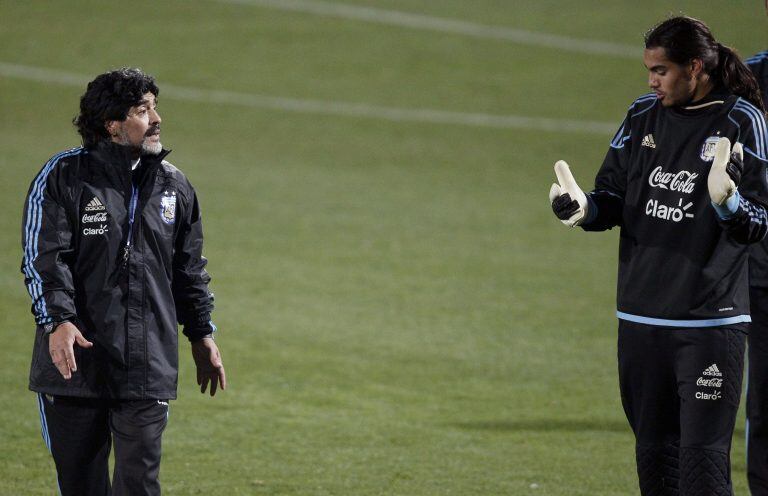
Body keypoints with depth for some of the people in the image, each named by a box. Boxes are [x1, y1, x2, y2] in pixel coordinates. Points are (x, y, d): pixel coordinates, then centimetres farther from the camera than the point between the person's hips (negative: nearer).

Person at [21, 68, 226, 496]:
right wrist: (57, 321, -23)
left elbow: (189, 268, 21)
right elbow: (43, 258, -10)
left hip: (149, 367, 2)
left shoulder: (174, 186, 12)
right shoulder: (62, 178, -2)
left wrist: (202, 335, 20)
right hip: (76, 363, -2)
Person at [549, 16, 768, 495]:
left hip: (710, 324, -5)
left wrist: (728, 202, -28)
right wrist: (582, 208, -7)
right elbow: (613, 200, 14)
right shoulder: (643, 116, 9)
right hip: (641, 319, 5)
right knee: (654, 454, 11)